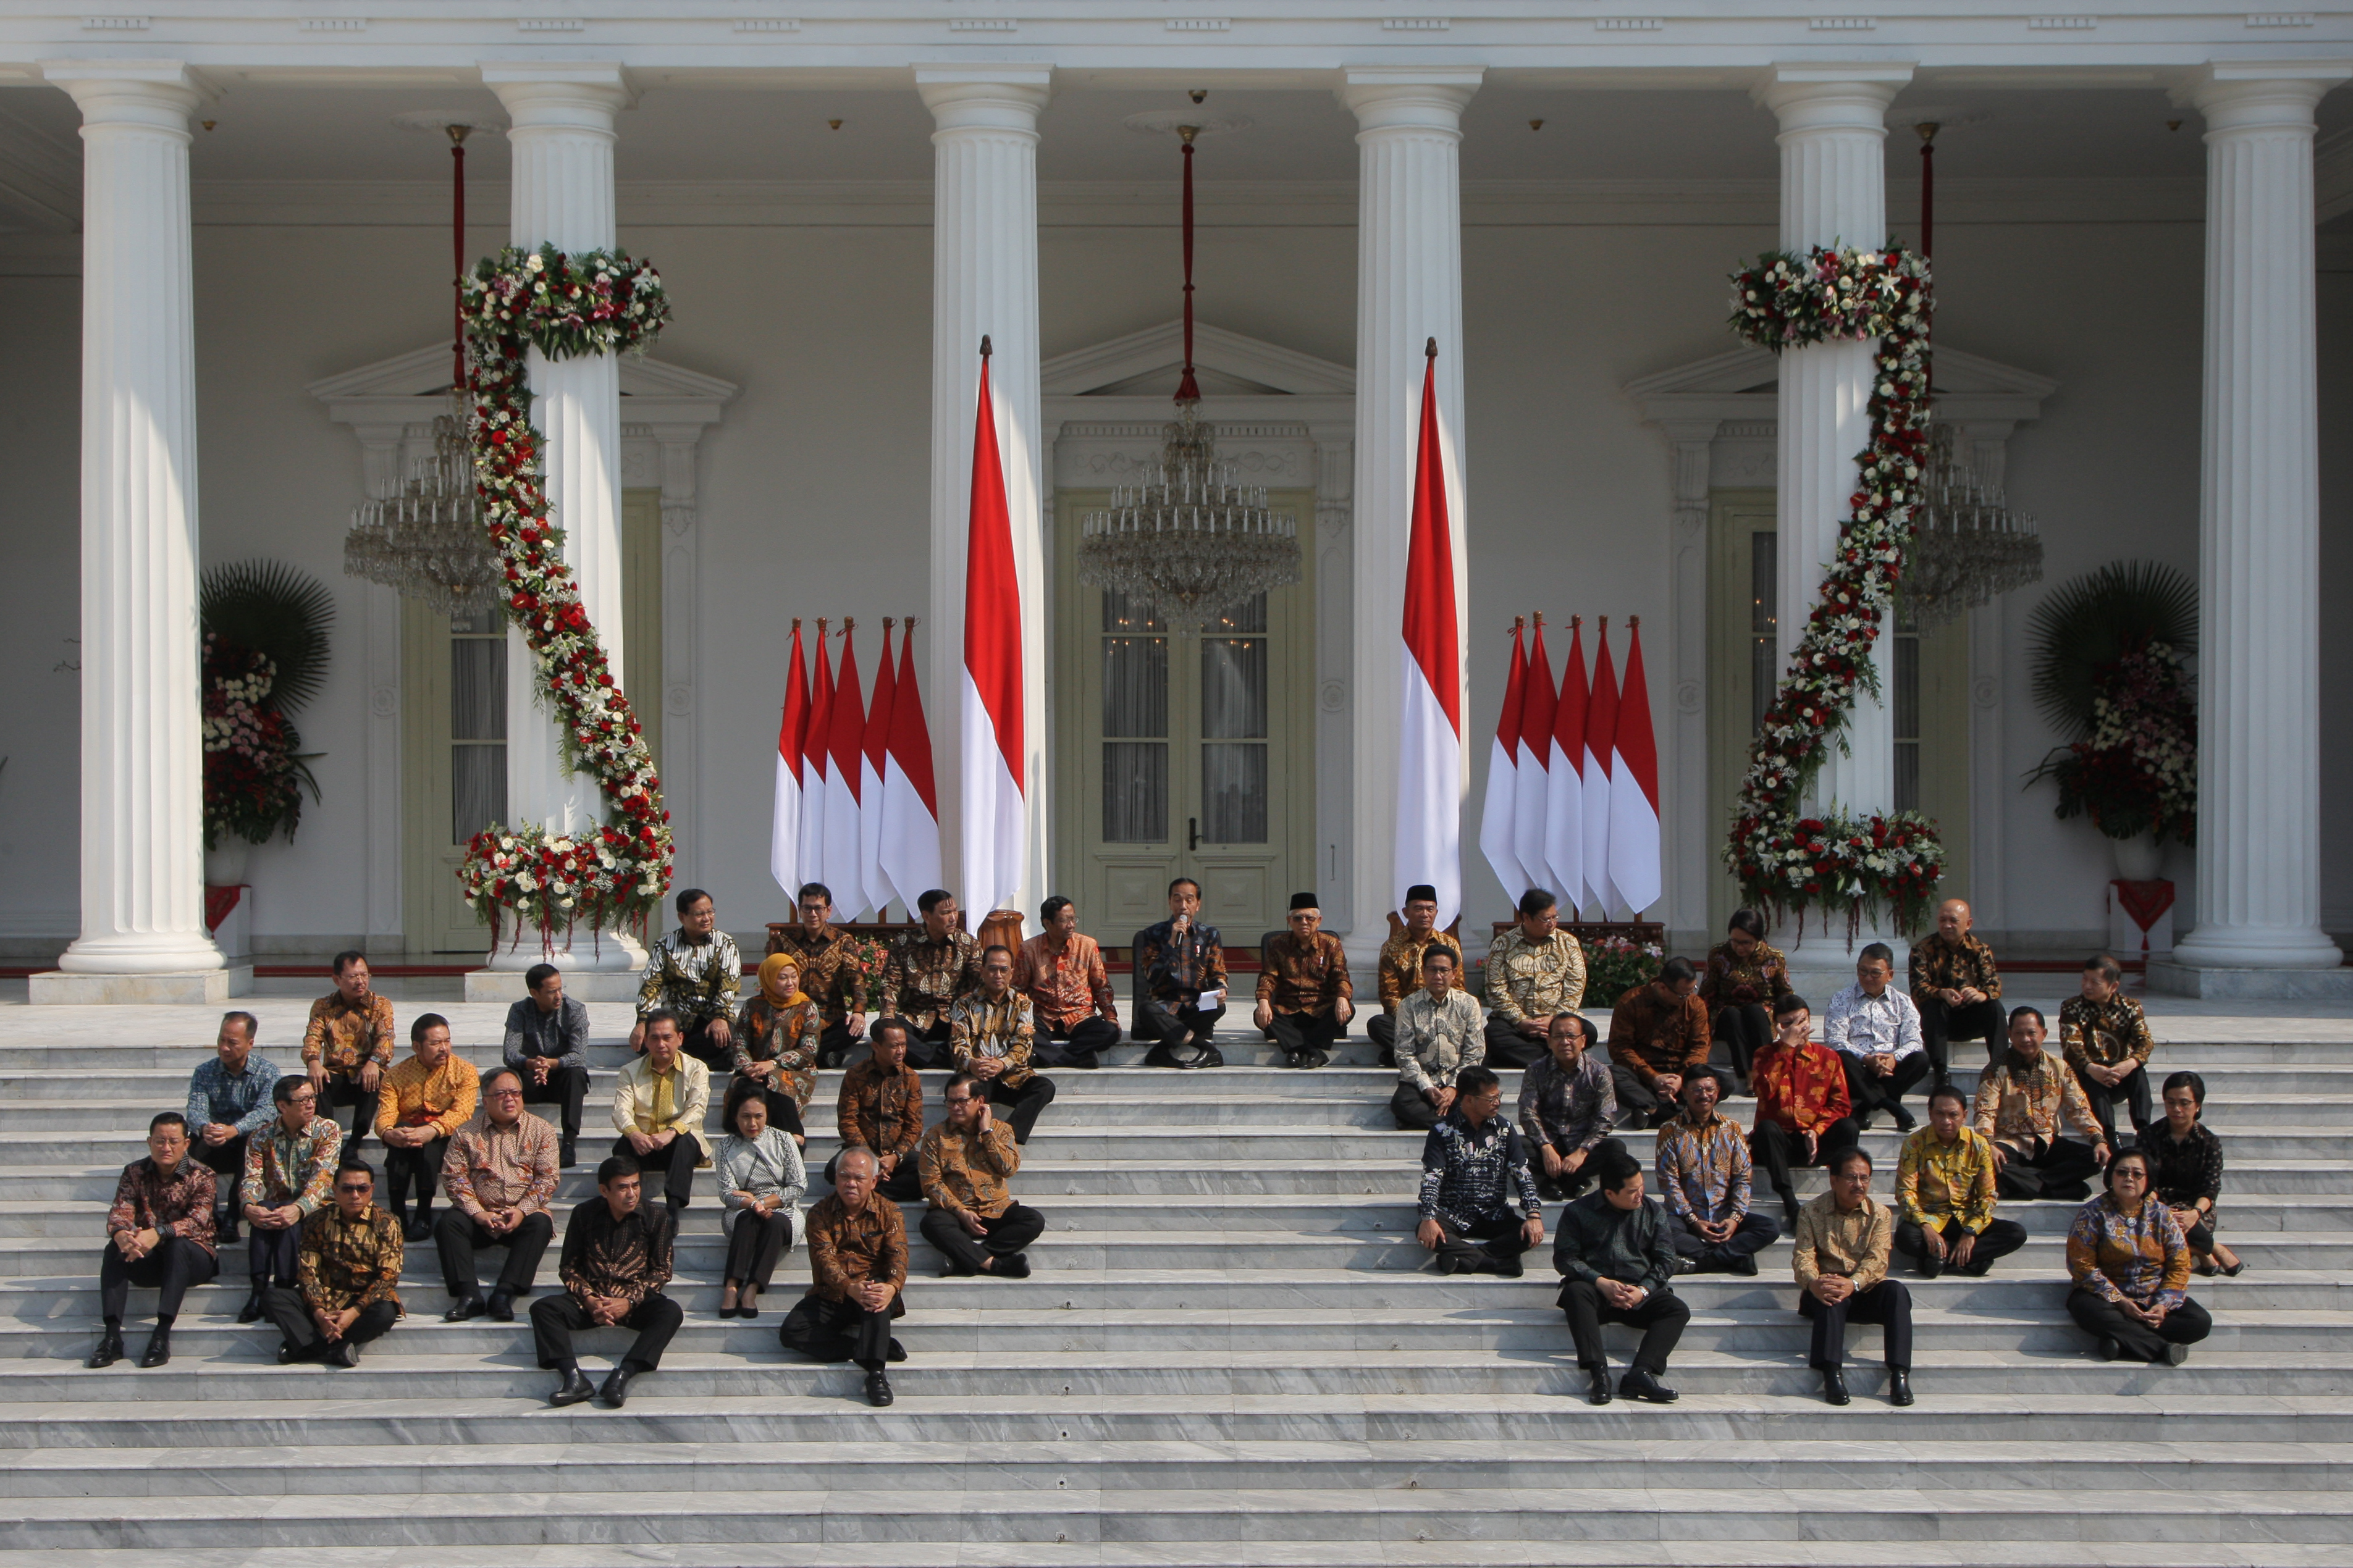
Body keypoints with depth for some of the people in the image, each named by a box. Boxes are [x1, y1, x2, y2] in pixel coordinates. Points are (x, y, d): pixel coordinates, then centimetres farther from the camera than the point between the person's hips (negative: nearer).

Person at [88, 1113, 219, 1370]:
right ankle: (111, 1335, -33)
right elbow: (120, 1212, -12)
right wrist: (121, 1234, -37)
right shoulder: (135, 1173, 2)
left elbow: (198, 1221, -23)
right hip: (149, 1262, 3)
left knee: (178, 1245, -35)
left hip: (192, 1258, -3)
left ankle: (162, 1335, -41)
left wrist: (159, 1233, -41)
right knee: (115, 1249, -25)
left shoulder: (201, 1175, -7)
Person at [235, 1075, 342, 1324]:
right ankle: (258, 1290, -38)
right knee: (264, 1211, -33)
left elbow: (323, 1175, -18)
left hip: (315, 1209, -2)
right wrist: (249, 1206, -34)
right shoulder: (262, 1137, 4)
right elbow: (252, 1178, -9)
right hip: (276, 1205, 2)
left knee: (288, 1219, -35)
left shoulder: (327, 1130, -4)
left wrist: (299, 1208, -38)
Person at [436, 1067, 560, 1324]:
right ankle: (468, 1296, -32)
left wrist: (523, 1210, -16)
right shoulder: (467, 1134, 7)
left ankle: (504, 1294, -36)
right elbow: (454, 1177, -1)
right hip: (480, 1214, 1)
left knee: (541, 1223, -32)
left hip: (524, 1212, -1)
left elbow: (548, 1177, -2)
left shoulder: (541, 1130, 6)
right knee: (448, 1223, -27)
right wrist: (477, 1213, -15)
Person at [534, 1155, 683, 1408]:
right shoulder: (584, 1215, 3)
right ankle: (574, 1378, -38)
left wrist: (630, 1301, -15)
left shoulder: (655, 1217, 0)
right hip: (591, 1300, 1)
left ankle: (621, 1376, -43)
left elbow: (661, 1271, 0)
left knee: (671, 1312, -32)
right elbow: (569, 1267, 6)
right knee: (543, 1308, -24)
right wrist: (589, 1299, -13)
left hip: (636, 1300, -1)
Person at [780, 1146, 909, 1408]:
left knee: (878, 1293, -38)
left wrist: (891, 1287, -37)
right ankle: (883, 1348, -23)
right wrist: (850, 1289, -35)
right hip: (831, 1297, 2)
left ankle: (876, 1372, -43)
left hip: (873, 1286, -2)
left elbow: (898, 1255, -12)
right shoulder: (821, 1213, 1)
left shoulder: (888, 1212, 2)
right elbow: (824, 1258, -14)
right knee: (791, 1332, -24)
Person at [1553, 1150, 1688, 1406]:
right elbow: (1564, 1257, -3)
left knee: (1678, 1310, -26)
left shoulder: (1653, 1212, 13)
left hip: (1640, 1295, 2)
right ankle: (1599, 1373, -47)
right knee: (1574, 1291, -36)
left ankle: (1640, 1373, -43)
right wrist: (1601, 1283, -17)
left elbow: (1665, 1260, 7)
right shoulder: (1578, 1212, 5)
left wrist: (1643, 1291, -12)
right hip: (1596, 1290, -2)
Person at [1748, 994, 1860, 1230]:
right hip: (1777, 1142, -1)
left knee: (1849, 1128, -27)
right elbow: (1765, 1091, -18)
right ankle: (1791, 1206, -40)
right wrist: (1787, 1047, -16)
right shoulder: (1765, 1056, 4)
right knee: (1767, 1128, -35)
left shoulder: (1828, 1057, 9)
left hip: (1815, 1142, 1)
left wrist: (1817, 1131, -16)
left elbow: (1840, 1105, 1)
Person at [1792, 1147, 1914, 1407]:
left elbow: (1876, 1260, -11)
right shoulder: (1812, 1212, 2)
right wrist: (1813, 1283, -35)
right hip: (1824, 1287, -2)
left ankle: (1899, 1375, -37)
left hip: (1864, 1290, 2)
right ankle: (1832, 1373, -48)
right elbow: (1803, 1256, -11)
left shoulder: (1880, 1214, 3)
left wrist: (1854, 1284, -33)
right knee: (1831, 1295, -37)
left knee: (1896, 1291, -31)